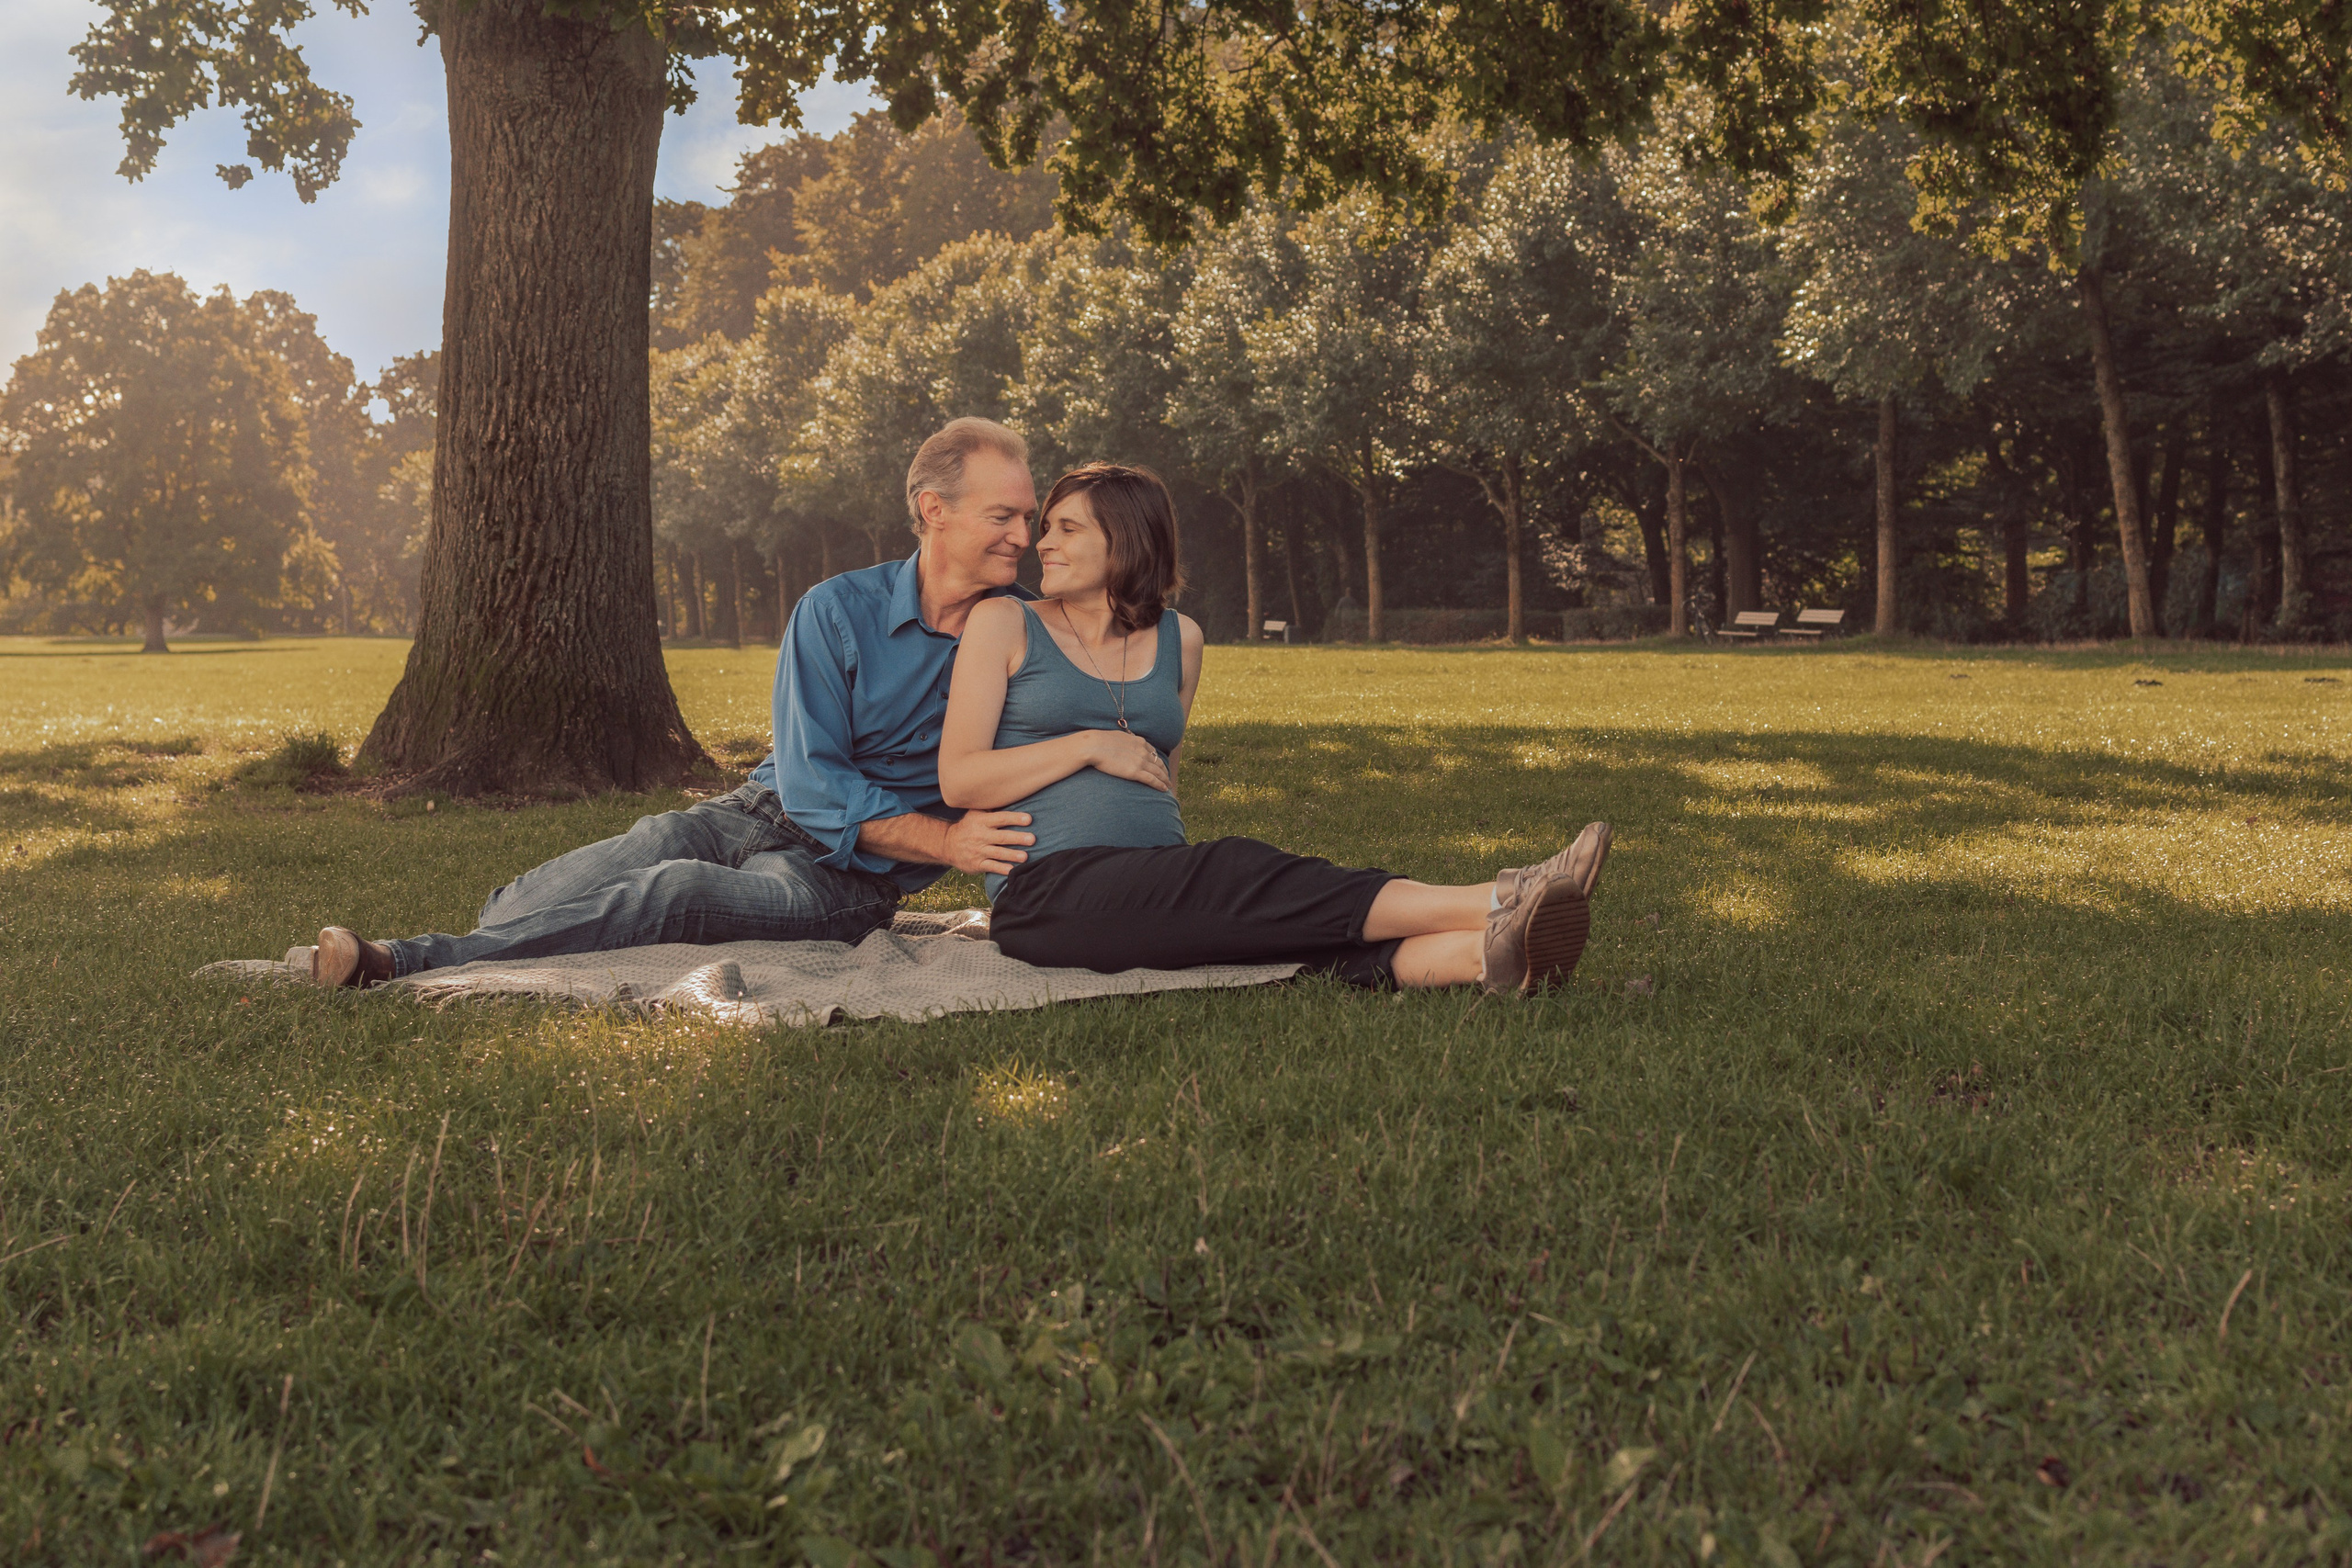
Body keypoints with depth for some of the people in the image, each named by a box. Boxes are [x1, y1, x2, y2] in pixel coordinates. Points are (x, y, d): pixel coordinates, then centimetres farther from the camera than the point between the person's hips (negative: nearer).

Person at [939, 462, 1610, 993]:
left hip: (1158, 874, 4)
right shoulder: (1004, 624, 6)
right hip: (1048, 891, -4)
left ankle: (1484, 950, -51)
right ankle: (1491, 906, -39)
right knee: (1237, 876, -29)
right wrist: (1091, 746, -8)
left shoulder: (1177, 640, 18)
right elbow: (957, 781, -1)